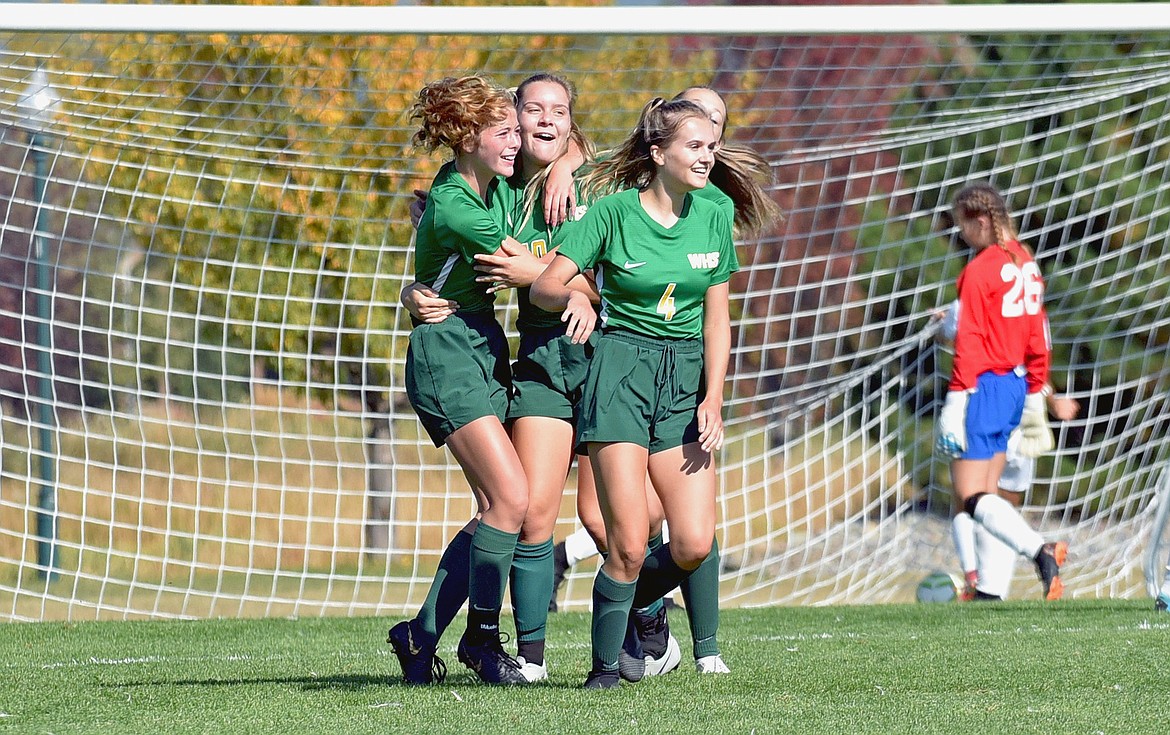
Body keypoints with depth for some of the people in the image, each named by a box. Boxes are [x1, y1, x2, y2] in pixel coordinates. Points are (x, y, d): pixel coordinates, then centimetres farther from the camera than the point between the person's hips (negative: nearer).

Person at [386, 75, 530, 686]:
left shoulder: (494, 186, 6)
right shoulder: (452, 210, -19)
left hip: (486, 348, 9)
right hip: (447, 354, -9)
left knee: (496, 507, 5)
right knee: (511, 499, -17)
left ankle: (421, 634, 14)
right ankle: (482, 636, -3)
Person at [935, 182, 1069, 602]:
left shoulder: (979, 271, -13)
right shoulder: (1026, 264, 11)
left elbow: (969, 343, -17)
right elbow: (1038, 338, 16)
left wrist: (956, 401, -18)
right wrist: (1036, 397, 21)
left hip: (984, 387, -8)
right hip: (1017, 386, 9)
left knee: (971, 497, -10)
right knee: (983, 495, 12)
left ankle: (1039, 551, -29)